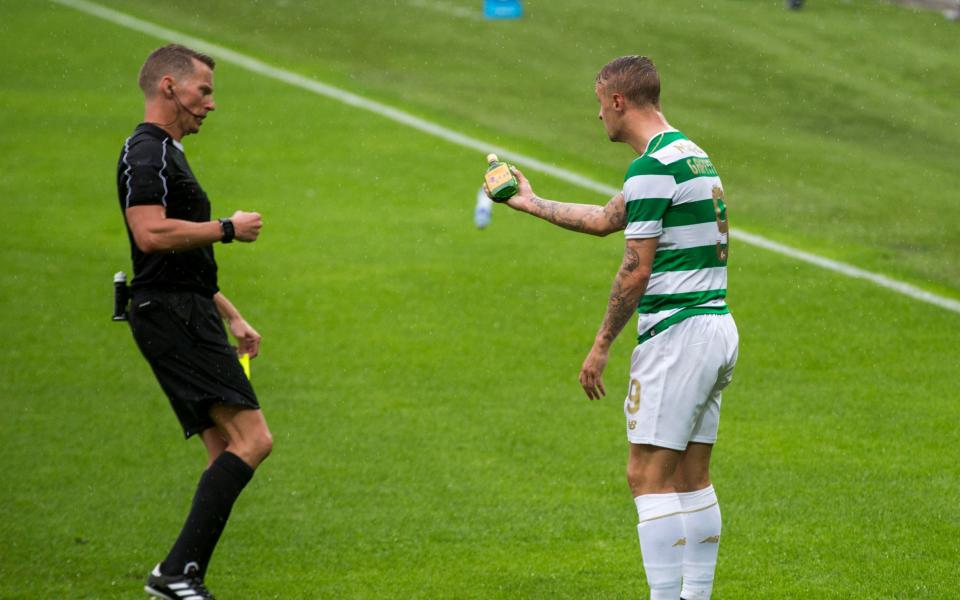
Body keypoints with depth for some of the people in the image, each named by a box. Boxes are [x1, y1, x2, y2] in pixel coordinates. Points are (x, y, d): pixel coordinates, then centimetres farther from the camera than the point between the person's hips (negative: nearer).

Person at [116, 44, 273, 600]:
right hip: (172, 317, -11)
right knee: (252, 438, -17)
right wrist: (228, 229, -15)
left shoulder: (167, 154, 24)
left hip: (189, 318, 11)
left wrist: (234, 318, 29)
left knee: (228, 451, 6)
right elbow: (151, 233, -25)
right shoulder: (146, 153, -10)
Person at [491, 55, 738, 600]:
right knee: (693, 477, 12)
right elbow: (607, 220, 26)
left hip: (677, 333, -10)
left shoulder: (652, 167, -15)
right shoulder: (692, 154, 16)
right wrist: (530, 202, 36)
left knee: (649, 475, -7)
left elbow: (636, 270, -16)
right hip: (718, 326, 10)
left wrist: (601, 346, -8)